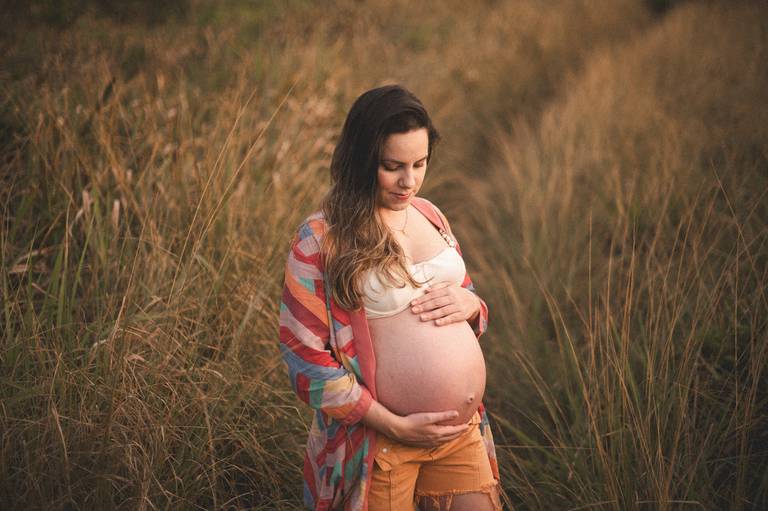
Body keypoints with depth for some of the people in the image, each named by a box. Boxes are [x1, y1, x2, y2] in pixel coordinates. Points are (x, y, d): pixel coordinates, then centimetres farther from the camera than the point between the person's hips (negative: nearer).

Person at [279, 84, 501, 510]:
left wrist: (469, 303, -4)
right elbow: (306, 359, -14)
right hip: (380, 444, -5)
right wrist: (395, 427, -16)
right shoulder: (319, 239, -11)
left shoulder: (430, 216, 8)